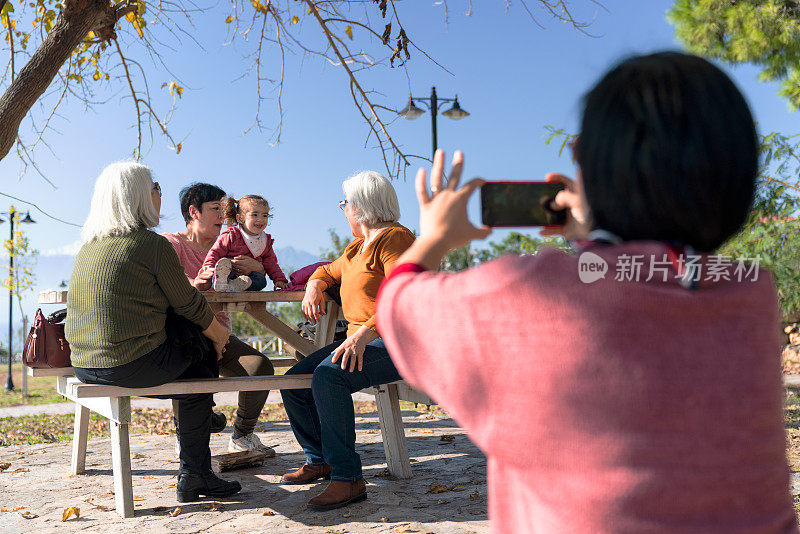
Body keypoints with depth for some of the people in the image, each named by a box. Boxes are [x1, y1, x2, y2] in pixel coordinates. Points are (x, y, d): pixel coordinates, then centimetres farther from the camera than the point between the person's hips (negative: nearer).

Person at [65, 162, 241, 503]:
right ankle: (194, 475, 19)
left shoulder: (88, 246, 15)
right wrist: (218, 333, 16)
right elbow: (188, 304, -3)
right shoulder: (153, 244, -10)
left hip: (84, 365, 8)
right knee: (203, 343, 14)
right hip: (133, 365, -8)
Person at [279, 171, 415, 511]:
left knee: (328, 376, -32)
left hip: (394, 345, -10)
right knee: (294, 381, 0)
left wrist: (364, 333, -34)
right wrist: (314, 286, 12)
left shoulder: (394, 238, -9)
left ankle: (348, 478, -28)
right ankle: (320, 460, 14)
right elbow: (328, 271, 38)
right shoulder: (357, 248, 22)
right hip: (361, 341, 10)